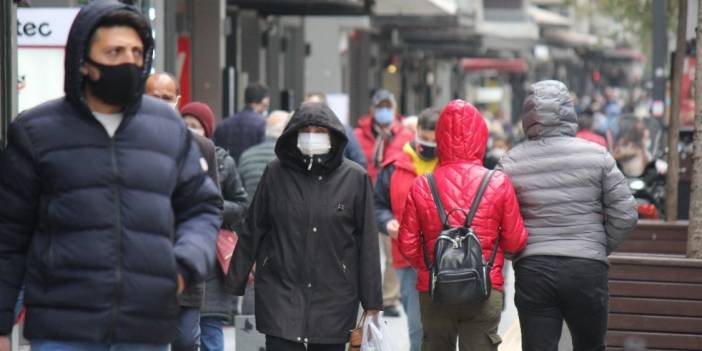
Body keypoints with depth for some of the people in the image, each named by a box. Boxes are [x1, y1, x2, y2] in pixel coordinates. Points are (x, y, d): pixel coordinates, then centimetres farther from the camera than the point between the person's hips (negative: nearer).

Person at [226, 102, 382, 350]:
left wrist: (372, 302, 1)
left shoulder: (355, 178, -1)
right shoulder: (276, 173, 2)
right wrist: (235, 282, 7)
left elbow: (367, 243, 1)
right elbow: (252, 231, 7)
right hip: (280, 294, 0)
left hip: (334, 299, 0)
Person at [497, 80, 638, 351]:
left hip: (532, 269, 0)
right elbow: (625, 214, -1)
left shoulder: (511, 163, -2)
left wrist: (518, 252, 11)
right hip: (587, 268, 0)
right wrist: (600, 248, 11)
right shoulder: (596, 156, -2)